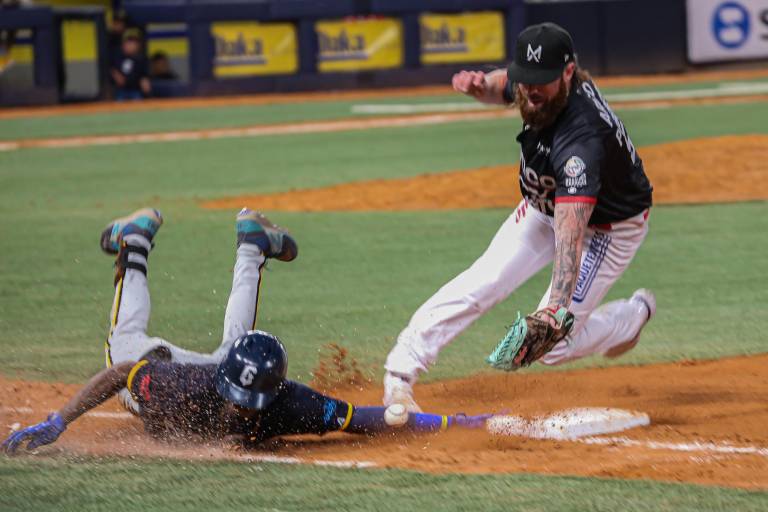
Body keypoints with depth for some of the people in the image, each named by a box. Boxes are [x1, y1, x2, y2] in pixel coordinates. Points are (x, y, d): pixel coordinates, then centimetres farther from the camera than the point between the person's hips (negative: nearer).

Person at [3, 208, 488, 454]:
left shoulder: (288, 406, -45)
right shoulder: (183, 388, -48)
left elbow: (368, 418, -42)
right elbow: (119, 372, -35)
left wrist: (455, 423, -49)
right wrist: (55, 425, -40)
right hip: (163, 364, -2)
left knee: (237, 341, 37)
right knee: (126, 340, 31)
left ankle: (251, 244, 54)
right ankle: (138, 242, 48)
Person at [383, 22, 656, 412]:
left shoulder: (581, 142, -42)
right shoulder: (535, 90, -19)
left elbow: (570, 234, -52)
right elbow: (503, 87, 8)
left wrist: (554, 309, -63)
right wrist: (480, 85, -18)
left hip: (608, 229, -7)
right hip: (545, 206, 7)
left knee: (552, 346, -9)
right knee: (483, 282, -14)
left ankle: (633, 316, 21)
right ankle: (400, 372, -14)